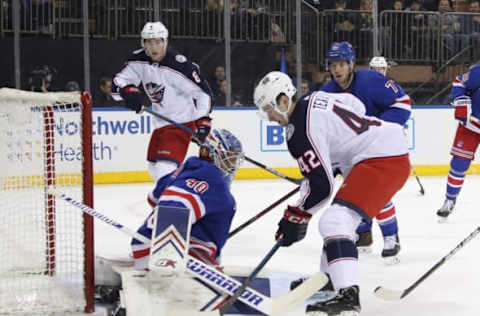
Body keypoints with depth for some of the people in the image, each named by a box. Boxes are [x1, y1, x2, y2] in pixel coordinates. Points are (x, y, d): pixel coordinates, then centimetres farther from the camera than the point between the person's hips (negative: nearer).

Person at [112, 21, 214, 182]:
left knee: (165, 169, -23)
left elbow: (203, 91, -17)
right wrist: (128, 91, -25)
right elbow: (118, 82, -3)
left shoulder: (179, 65, -23)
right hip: (160, 122, 8)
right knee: (154, 168, 21)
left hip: (182, 121, -8)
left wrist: (203, 119, -24)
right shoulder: (138, 60, -5)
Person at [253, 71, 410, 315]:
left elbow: (320, 185, -18)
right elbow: (356, 107, 25)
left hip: (381, 161, -11)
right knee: (341, 217, 26)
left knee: (335, 221, -22)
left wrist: (295, 218, -5)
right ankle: (329, 280, 39)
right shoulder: (315, 99, 10)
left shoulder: (300, 130, -17)